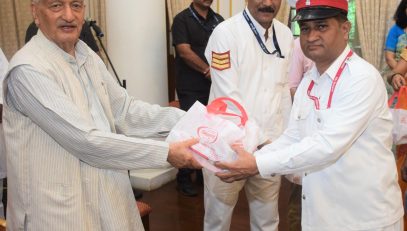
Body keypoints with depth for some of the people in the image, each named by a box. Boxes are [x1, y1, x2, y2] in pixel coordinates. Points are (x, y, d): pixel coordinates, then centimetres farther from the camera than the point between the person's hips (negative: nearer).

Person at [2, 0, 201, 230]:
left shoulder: (88, 56, 6)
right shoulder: (28, 69, -20)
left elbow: (124, 110, 5)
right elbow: (85, 140, -25)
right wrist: (165, 152, -22)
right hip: (59, 207, -7)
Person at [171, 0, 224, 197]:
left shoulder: (218, 20, 13)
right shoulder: (182, 19, -3)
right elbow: (185, 52, -12)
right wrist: (208, 71, -13)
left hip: (215, 86, 5)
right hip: (191, 89, -5)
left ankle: (205, 172, 24)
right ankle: (184, 179, 10)